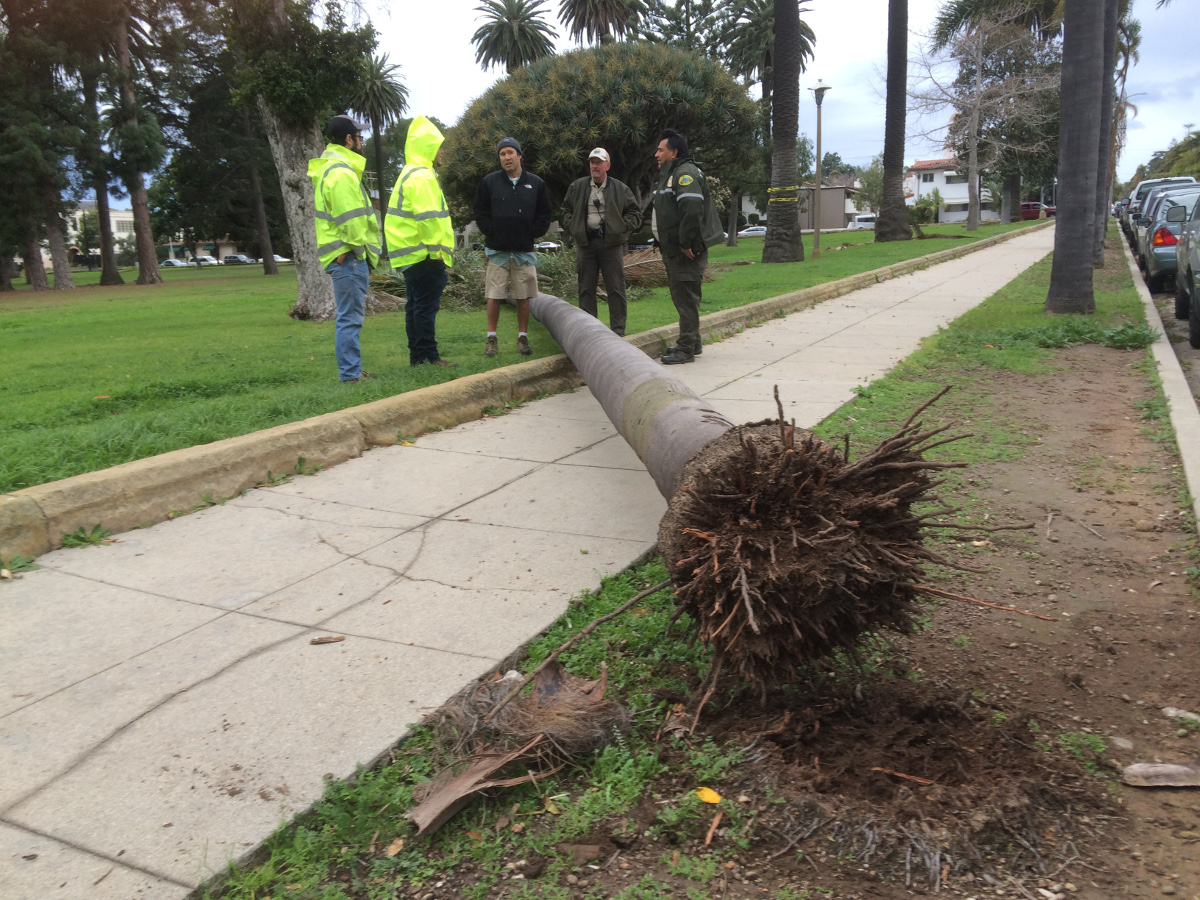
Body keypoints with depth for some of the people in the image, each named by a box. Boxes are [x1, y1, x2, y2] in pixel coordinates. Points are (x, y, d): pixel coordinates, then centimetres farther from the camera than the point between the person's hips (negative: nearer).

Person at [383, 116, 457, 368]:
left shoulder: (410, 174, 20)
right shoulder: (422, 176, -14)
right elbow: (428, 217, -21)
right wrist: (437, 250, -17)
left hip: (410, 253, 11)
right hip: (423, 254, -11)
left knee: (416, 305, 12)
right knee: (426, 305, -8)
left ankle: (416, 355, 17)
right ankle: (428, 356, -6)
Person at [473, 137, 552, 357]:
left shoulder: (536, 184, 6)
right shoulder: (489, 182, 3)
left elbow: (544, 216, 9)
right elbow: (481, 213, 7)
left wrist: (531, 234, -1)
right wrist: (492, 233, -3)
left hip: (524, 250, 1)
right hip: (497, 250, -1)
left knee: (523, 297, 4)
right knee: (494, 296, -1)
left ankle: (522, 337, 13)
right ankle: (491, 339, 7)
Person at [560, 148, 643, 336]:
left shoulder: (620, 189, 5)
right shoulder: (577, 187, 10)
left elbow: (635, 213, 9)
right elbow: (566, 211, 17)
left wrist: (621, 229, -4)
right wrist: (574, 228, 2)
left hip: (611, 243, -2)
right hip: (586, 243, 2)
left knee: (616, 288, -2)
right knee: (586, 288, 4)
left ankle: (618, 329, 4)